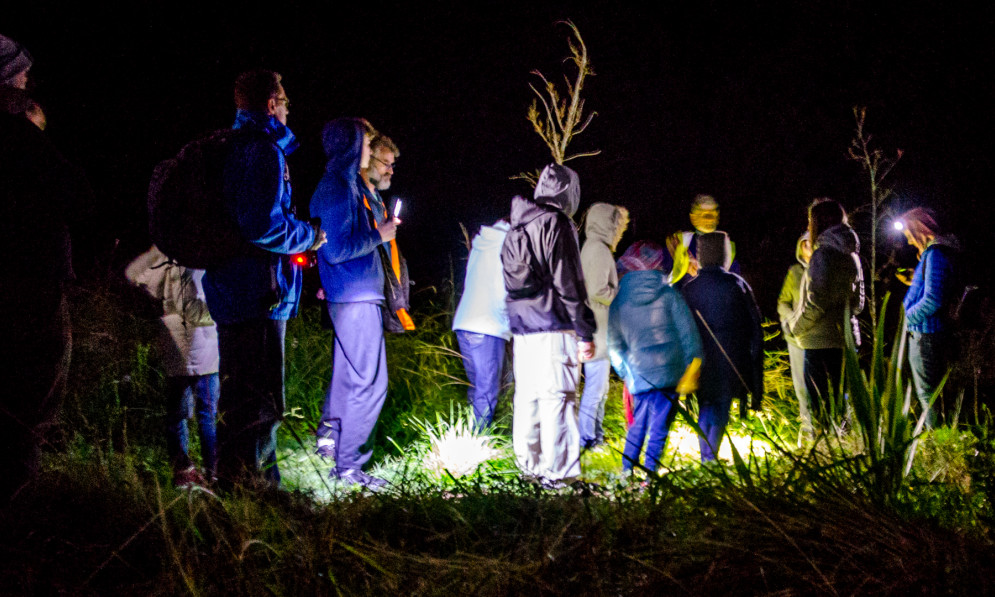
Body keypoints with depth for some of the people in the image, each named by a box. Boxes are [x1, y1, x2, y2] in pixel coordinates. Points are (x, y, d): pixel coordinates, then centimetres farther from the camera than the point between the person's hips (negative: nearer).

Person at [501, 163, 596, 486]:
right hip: (553, 328, -8)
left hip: (521, 327, 8)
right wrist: (585, 332, -11)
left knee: (527, 396, 12)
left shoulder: (517, 226, 17)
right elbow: (569, 283, -13)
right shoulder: (557, 223, -9)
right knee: (557, 398, -7)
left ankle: (529, 465, 19)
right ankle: (557, 472, -8)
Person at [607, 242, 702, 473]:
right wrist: (692, 368, 2)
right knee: (659, 426, 2)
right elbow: (688, 333, -2)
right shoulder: (668, 293, -2)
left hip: (639, 374, 2)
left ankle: (627, 470, 15)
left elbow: (615, 344, 9)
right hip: (671, 371, -2)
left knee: (639, 423, 17)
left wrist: (626, 373, 18)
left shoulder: (618, 301, 4)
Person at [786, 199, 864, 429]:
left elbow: (816, 302, -17)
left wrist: (794, 326, -4)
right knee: (839, 402, 13)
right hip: (845, 338, 9)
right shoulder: (851, 255, 13)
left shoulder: (823, 254, -14)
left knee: (820, 404, -5)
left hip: (822, 341, -9)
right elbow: (858, 302, 19)